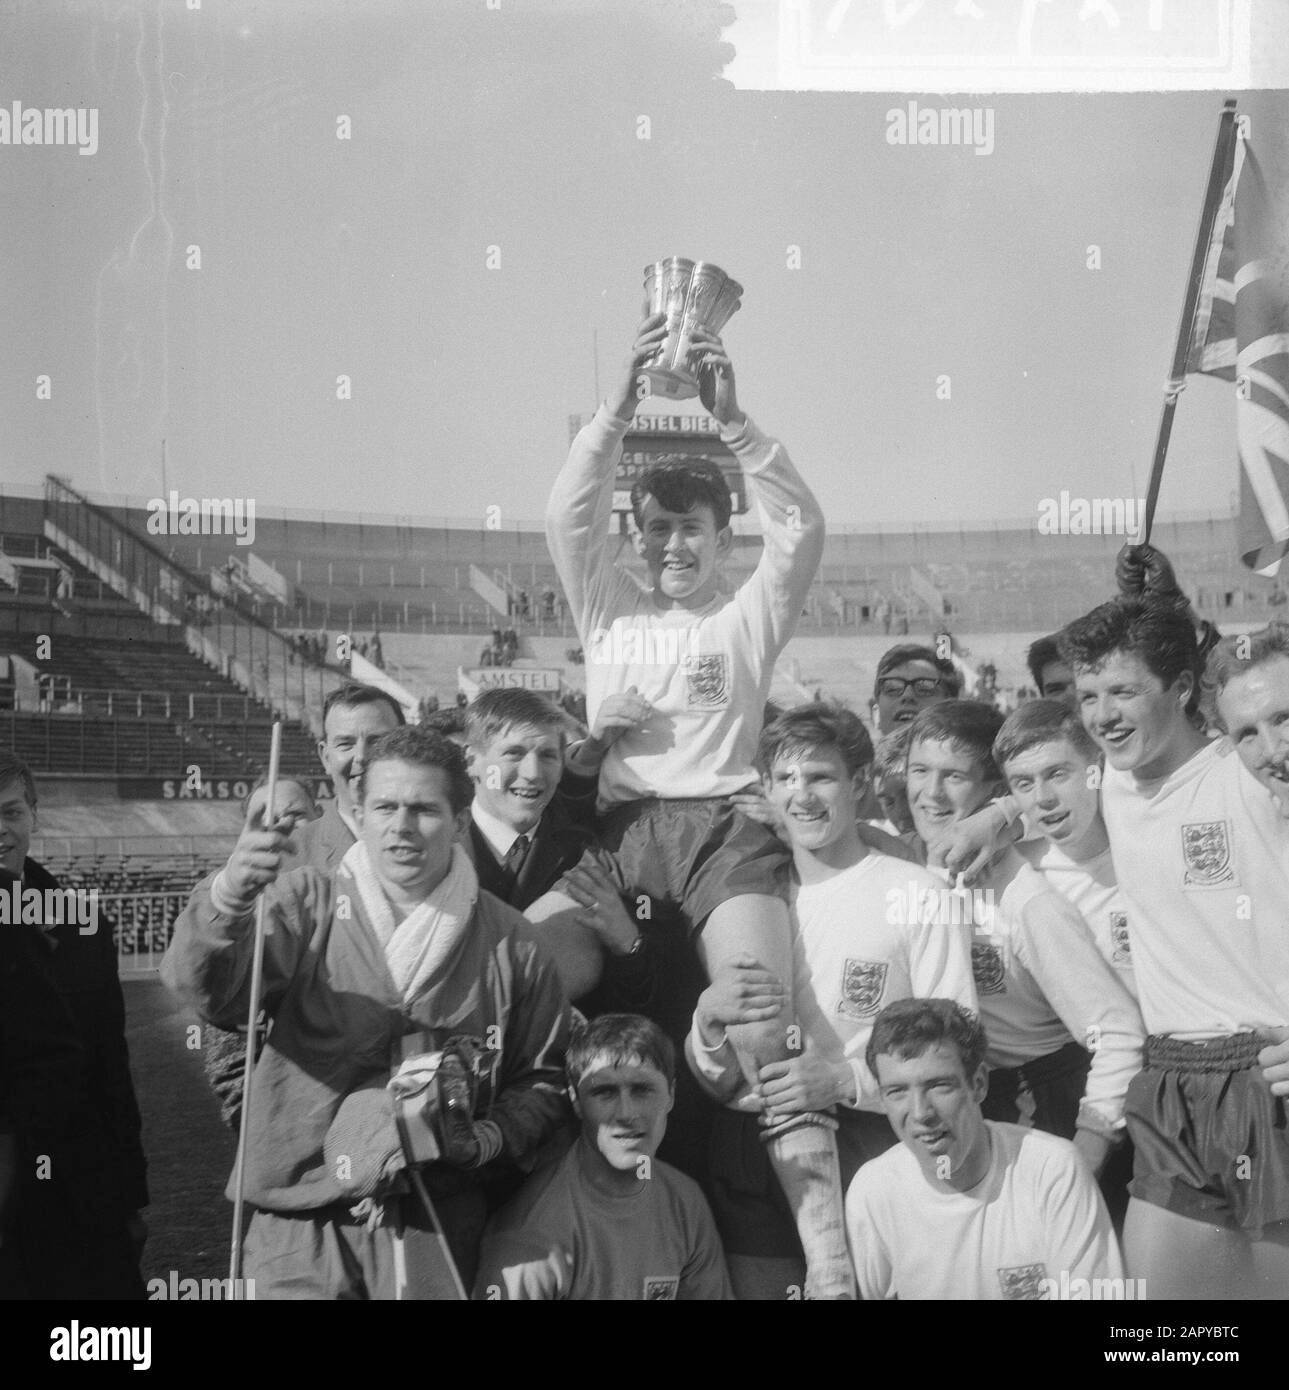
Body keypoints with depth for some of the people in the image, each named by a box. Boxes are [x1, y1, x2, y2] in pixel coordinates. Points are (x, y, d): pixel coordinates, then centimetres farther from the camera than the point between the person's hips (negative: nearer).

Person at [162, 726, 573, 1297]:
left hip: (437, 1231, 1)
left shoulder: (510, 942, 3)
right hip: (302, 1226, -1)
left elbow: (543, 1080, 11)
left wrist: (490, 1140, -8)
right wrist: (229, 896, -37)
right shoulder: (306, 906, -1)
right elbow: (205, 988, -18)